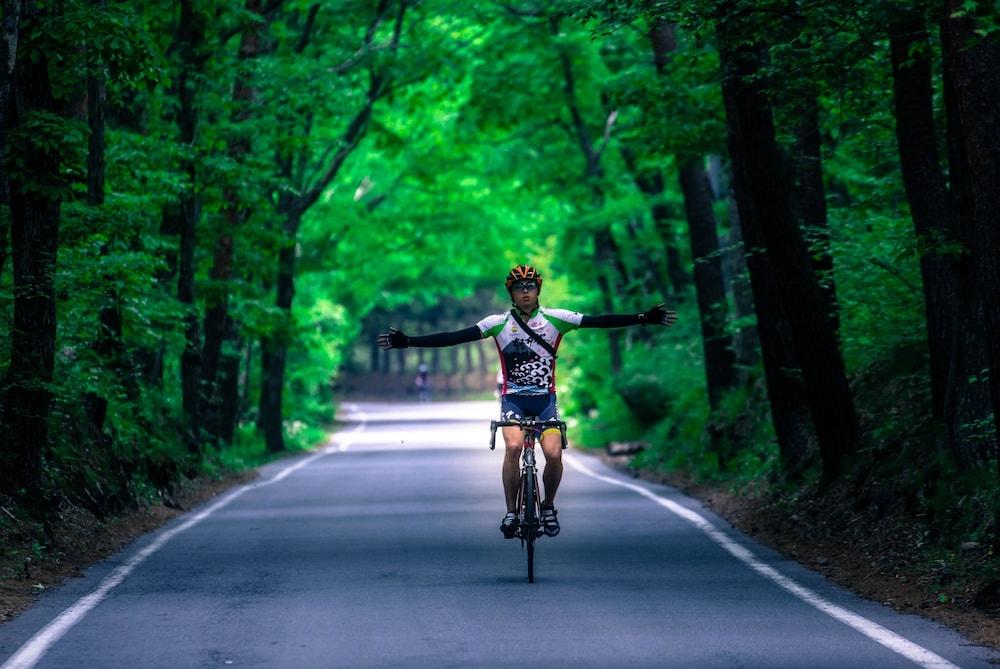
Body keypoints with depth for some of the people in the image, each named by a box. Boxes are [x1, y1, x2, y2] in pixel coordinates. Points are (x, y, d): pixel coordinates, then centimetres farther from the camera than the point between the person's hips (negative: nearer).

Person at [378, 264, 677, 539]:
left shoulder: (555, 319, -1)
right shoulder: (498, 323, -3)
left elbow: (599, 321, -7)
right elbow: (455, 337, -9)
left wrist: (644, 318, -15)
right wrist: (407, 341, -17)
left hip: (545, 399, 1)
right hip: (513, 399, -1)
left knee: (554, 454, -19)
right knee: (514, 446, -28)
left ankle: (548, 506, 9)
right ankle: (511, 512, -14)